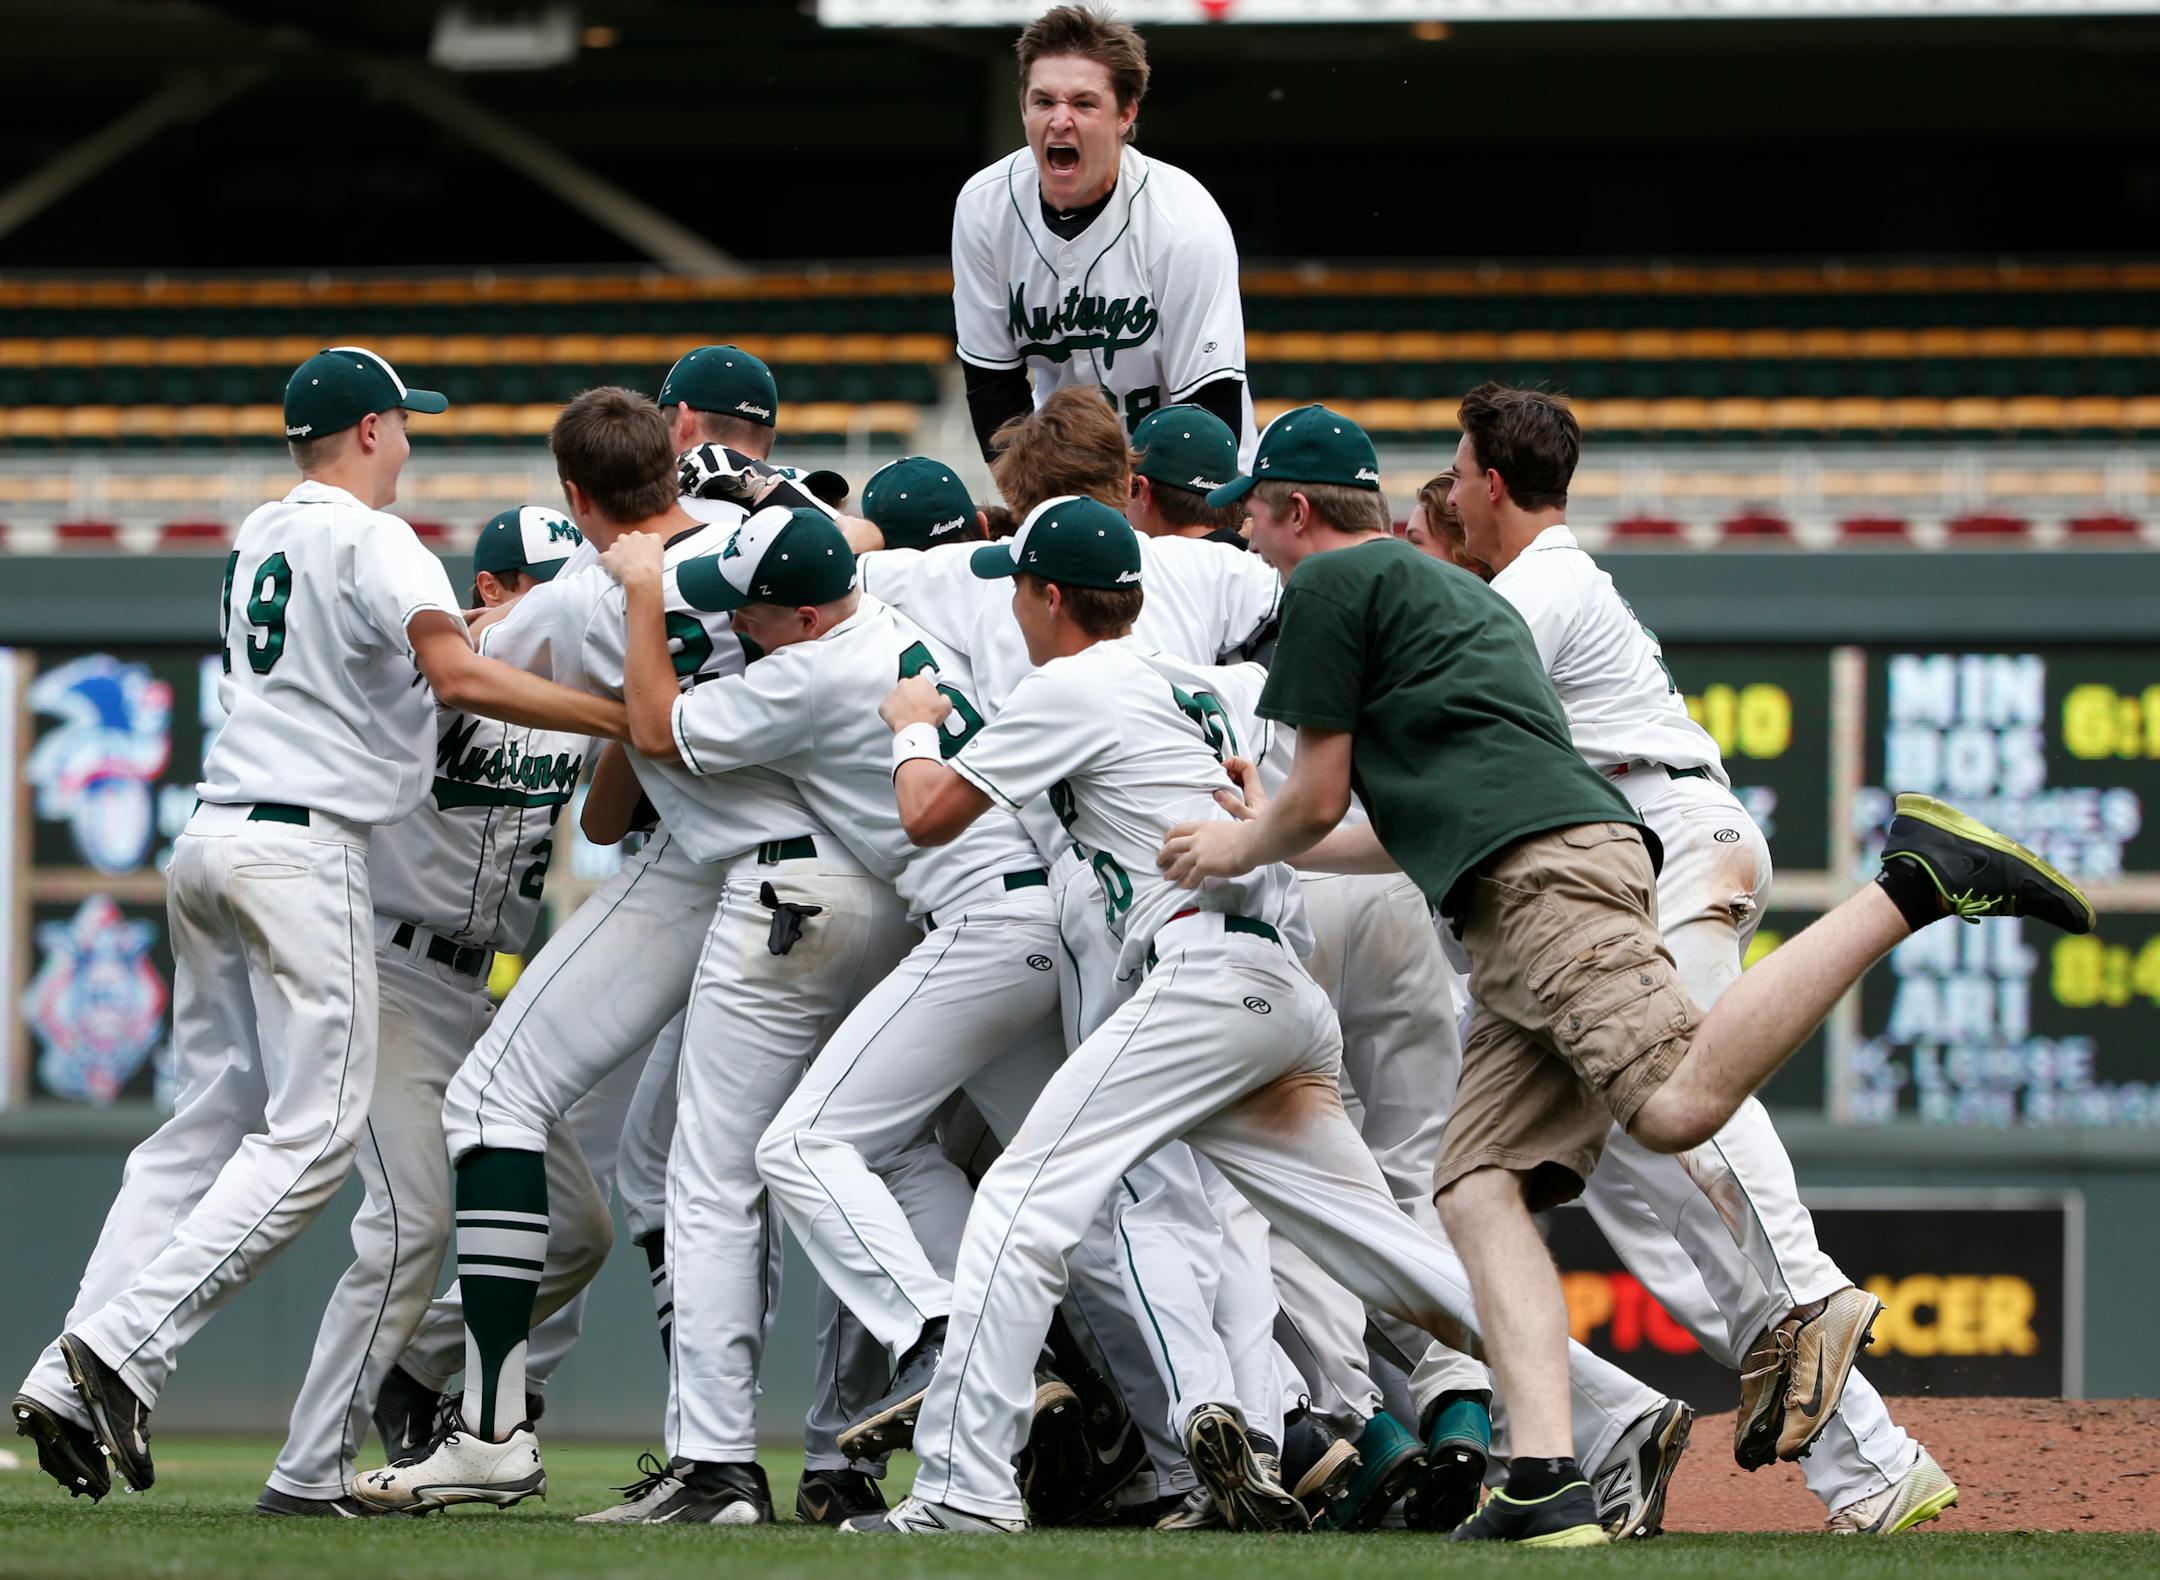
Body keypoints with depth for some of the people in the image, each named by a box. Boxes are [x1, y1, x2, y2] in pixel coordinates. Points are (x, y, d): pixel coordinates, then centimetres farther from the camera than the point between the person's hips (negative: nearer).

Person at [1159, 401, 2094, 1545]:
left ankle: (1915, 884, -26)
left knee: (1677, 1106, -30)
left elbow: (1317, 798, 6)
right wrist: (1268, 853, 53)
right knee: (1479, 1189, -2)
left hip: (1547, 872, -10)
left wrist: (1240, 850, 27)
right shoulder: (1460, 593, 36)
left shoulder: (1329, 584, 9)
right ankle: (1543, 1481, -19)